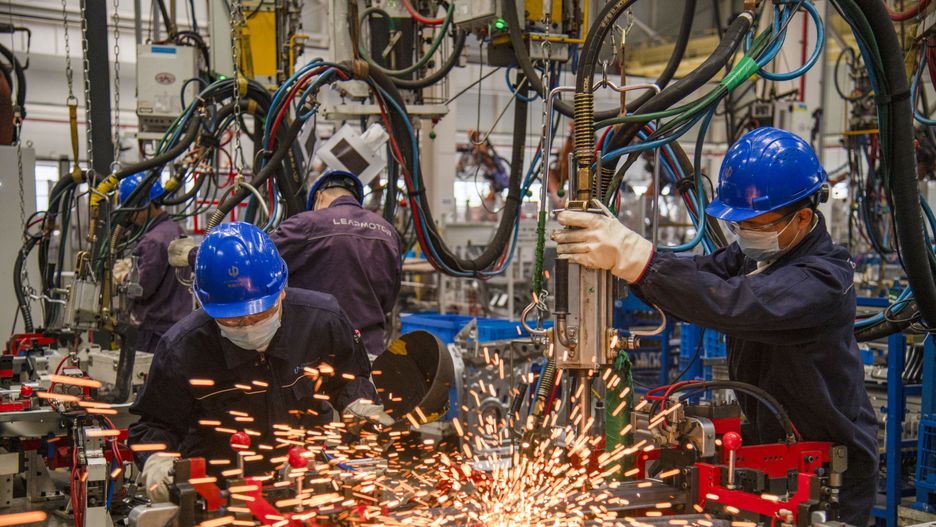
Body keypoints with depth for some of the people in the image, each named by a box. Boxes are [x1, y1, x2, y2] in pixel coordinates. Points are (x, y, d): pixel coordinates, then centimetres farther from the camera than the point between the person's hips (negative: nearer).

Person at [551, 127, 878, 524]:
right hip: (773, 451, 7)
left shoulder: (822, 280, -25)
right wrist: (618, 254, -26)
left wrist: (635, 256, -49)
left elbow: (732, 304, -41)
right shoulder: (757, 252, 2)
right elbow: (693, 280, -7)